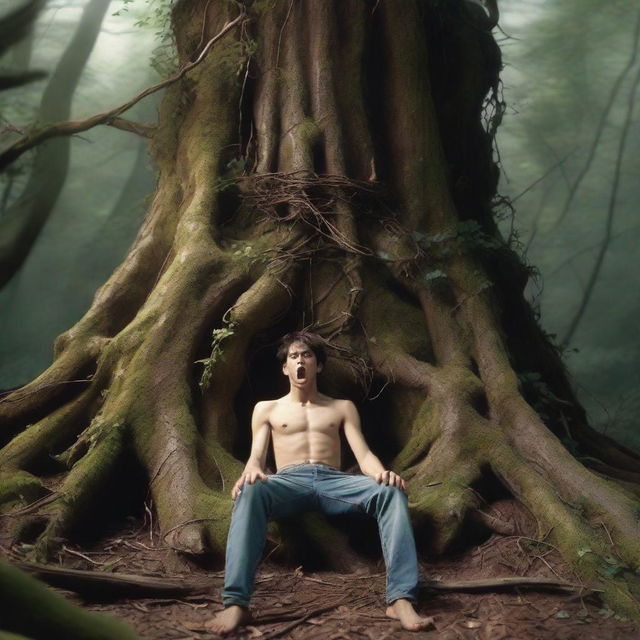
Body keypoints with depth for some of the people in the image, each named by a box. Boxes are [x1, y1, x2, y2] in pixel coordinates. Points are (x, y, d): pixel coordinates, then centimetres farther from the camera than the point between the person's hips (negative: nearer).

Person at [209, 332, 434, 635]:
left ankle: (400, 599, -42)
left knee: (391, 491, -32)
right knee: (250, 493, -39)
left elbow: (363, 455, 11)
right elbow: (256, 456, 11)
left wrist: (383, 473, -15)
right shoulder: (267, 409, 23)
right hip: (289, 482, -1)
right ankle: (235, 603, -50)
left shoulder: (342, 407, 25)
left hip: (333, 482, 1)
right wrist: (252, 471, -17)